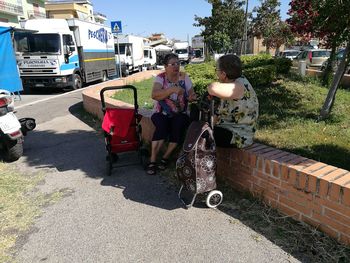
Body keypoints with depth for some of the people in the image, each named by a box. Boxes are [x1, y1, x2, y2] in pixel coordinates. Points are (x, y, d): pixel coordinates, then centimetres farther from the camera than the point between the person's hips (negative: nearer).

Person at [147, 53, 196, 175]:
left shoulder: (184, 77, 4)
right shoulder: (160, 78, -4)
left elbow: (191, 95, 3)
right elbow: (154, 95, -22)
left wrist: (192, 97, -23)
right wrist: (173, 89, -35)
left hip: (180, 114, 2)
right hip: (162, 113, -1)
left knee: (179, 123, -31)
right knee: (162, 125, -33)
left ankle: (165, 158, -14)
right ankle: (153, 160, -21)